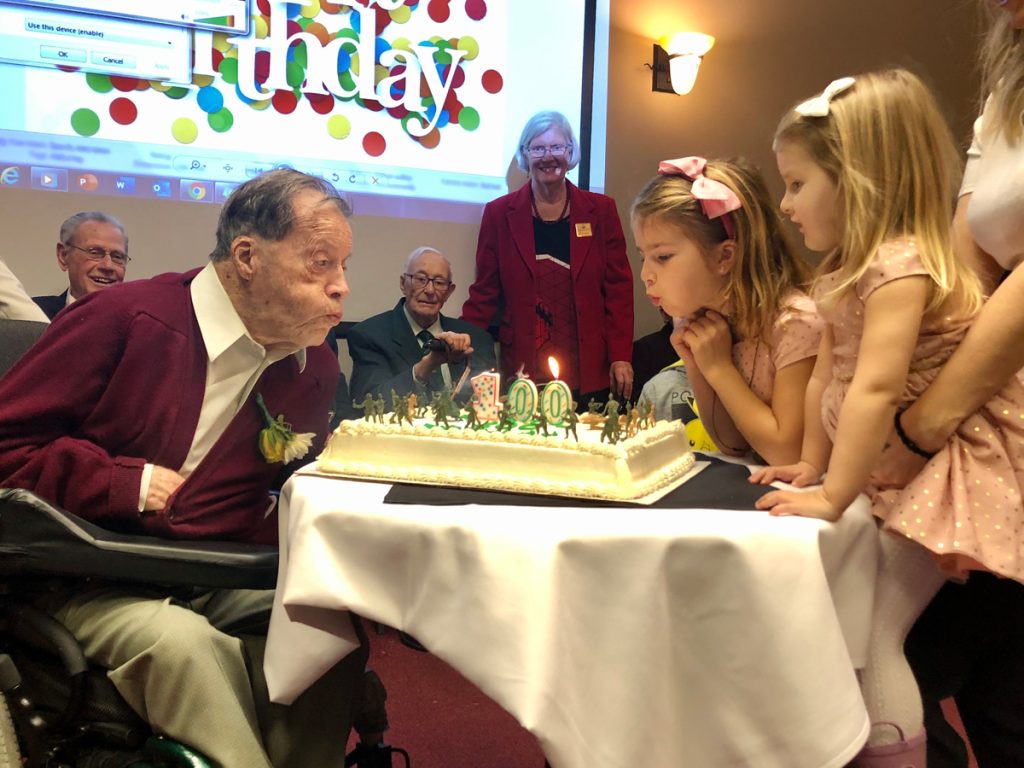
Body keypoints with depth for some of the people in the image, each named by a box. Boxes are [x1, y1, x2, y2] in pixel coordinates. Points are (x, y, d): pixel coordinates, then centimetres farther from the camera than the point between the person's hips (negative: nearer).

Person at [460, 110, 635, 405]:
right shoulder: (499, 213, 4)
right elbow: (484, 293, 6)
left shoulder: (601, 210, 6)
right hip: (522, 374, 0)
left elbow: (618, 289, 5)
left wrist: (620, 358, -2)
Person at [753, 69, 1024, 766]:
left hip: (942, 479, -9)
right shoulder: (848, 271, 9)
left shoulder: (901, 263, -22)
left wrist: (833, 496, -25)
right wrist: (812, 464, 14)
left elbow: (875, 388, -28)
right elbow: (827, 377, 12)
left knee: (873, 634, -9)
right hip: (890, 476, 9)